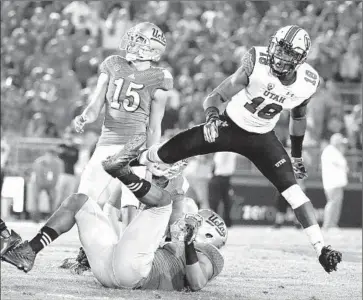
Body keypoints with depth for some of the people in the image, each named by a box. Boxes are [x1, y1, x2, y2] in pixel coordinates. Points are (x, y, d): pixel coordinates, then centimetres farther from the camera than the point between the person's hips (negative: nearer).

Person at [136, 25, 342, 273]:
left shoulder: (308, 83, -16)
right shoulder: (257, 62, -28)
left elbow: (298, 116, 6)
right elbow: (218, 96, -25)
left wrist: (297, 155, 15)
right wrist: (212, 115, -46)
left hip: (262, 138, 1)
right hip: (230, 126, -1)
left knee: (292, 189, -16)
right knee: (167, 153, -1)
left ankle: (322, 249, -13)